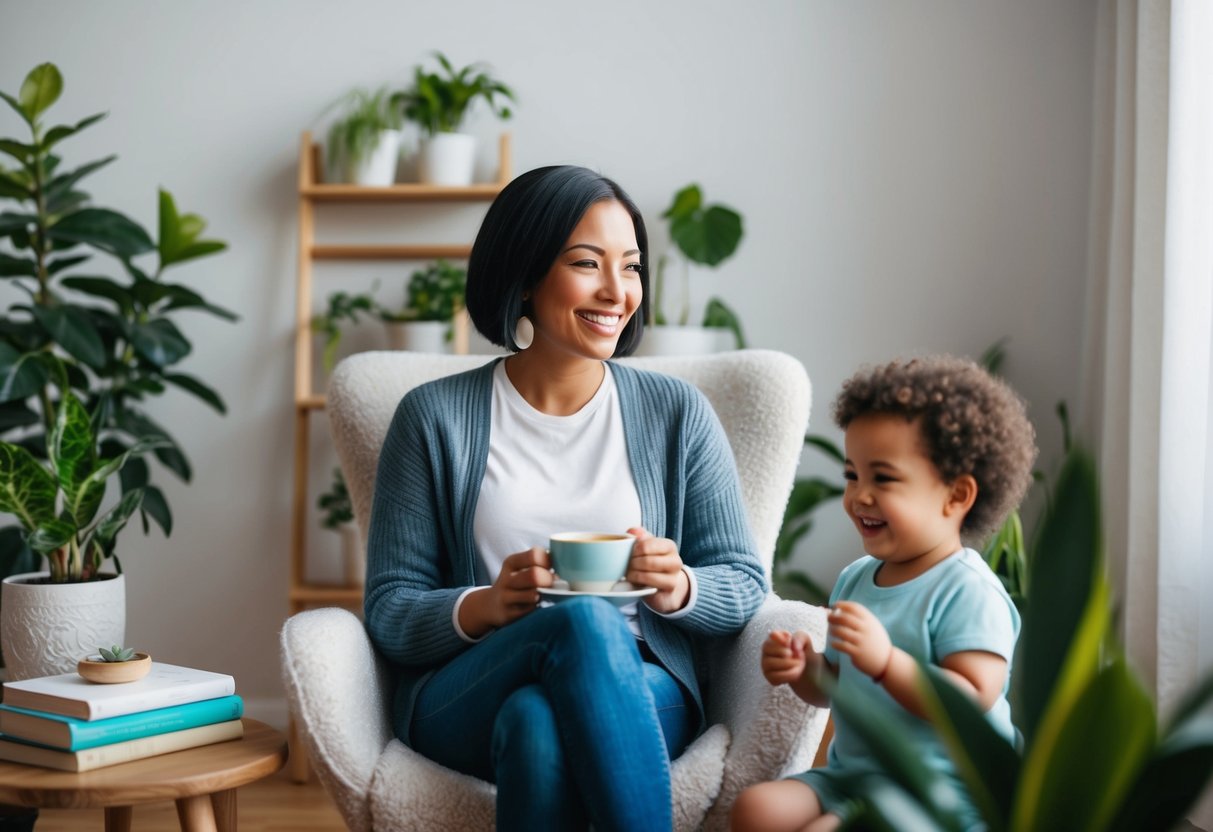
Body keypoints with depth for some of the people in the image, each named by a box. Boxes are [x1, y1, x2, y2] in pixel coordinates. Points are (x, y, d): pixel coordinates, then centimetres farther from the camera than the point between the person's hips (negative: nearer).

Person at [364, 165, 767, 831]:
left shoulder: (678, 414, 9)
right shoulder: (434, 417, 5)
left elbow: (745, 586, 9)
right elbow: (388, 613, 3)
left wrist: (677, 589, -14)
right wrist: (485, 606, -19)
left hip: (635, 692, 1)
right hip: (465, 699, 0)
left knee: (537, 721, -36)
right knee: (586, 622, -34)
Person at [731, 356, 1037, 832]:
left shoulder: (968, 591, -14)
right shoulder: (855, 580, 11)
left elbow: (973, 701, -24)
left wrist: (885, 660, -32)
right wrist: (803, 670, -1)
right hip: (849, 775, 8)